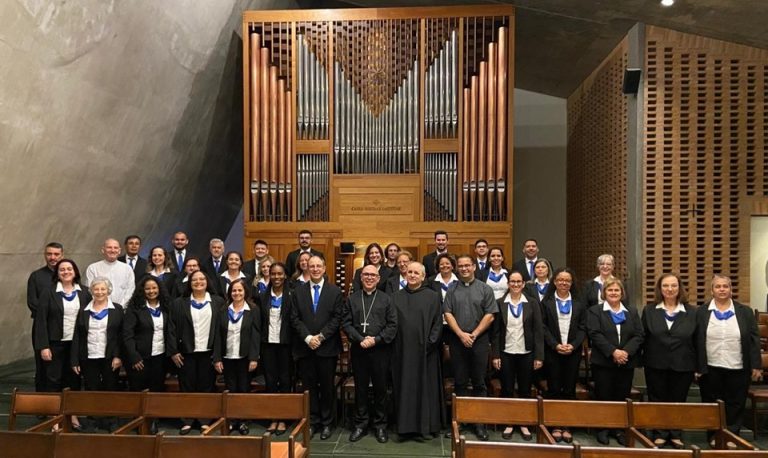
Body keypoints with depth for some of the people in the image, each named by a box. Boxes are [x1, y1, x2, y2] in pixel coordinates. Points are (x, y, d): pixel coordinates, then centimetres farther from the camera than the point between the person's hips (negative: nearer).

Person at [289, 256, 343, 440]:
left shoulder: (335, 291, 1)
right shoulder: (298, 291, 6)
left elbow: (337, 318, -4)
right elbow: (295, 318, 1)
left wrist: (321, 336, -12)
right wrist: (308, 338, -11)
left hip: (327, 347, -1)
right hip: (305, 347, 1)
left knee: (327, 387, 7)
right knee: (309, 386, 8)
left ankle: (326, 423, 20)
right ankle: (312, 422, 20)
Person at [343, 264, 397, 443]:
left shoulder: (386, 299, 2)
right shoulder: (352, 298, 6)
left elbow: (393, 325, -3)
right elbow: (347, 324, 1)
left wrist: (376, 339, -13)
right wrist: (360, 339, -12)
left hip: (380, 350, -1)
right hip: (358, 350, 1)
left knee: (380, 388, 6)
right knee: (360, 388, 9)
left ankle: (380, 425, 19)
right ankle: (360, 424, 22)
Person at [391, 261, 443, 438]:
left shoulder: (432, 297, 1)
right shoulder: (396, 297, 8)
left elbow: (438, 324, -2)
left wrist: (429, 344, -10)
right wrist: (393, 344, -3)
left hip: (425, 352, -2)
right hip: (402, 351, 2)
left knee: (427, 387, 5)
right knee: (404, 388, 7)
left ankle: (427, 426, 16)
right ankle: (405, 425, 17)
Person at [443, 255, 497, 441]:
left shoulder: (485, 289, 2)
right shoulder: (452, 290, 7)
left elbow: (490, 315, -3)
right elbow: (448, 314, 0)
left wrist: (474, 334, -9)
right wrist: (461, 334, -10)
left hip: (479, 341, -1)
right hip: (457, 341, 1)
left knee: (479, 382, 4)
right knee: (460, 382, 7)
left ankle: (480, 421, 12)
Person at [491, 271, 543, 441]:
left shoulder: (532, 303, 1)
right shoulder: (499, 303, 0)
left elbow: (538, 330, -1)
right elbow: (495, 331, 0)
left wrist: (539, 356, -6)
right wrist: (495, 355, -5)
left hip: (526, 354, 0)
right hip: (506, 353, 0)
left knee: (525, 390, 9)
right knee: (507, 390, 6)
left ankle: (524, 424, 22)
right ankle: (508, 423, 19)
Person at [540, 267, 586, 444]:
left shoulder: (579, 303, 6)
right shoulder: (546, 301, 2)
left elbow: (583, 328, 3)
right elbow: (543, 327, -2)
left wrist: (573, 345, -11)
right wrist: (555, 345, -13)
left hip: (573, 352, 1)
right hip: (553, 351, -1)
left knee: (569, 389, 4)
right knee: (554, 388, 3)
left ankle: (566, 425, 12)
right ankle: (555, 425, 11)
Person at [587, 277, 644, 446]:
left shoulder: (632, 311, 11)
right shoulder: (594, 311, 1)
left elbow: (639, 335, 2)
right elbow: (595, 334, -10)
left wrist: (626, 351, -14)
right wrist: (613, 352, -20)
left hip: (626, 363, 3)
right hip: (603, 362, -3)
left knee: (622, 397, 8)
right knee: (603, 397, 2)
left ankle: (619, 429, 21)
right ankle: (602, 429, 15)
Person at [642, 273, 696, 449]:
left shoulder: (691, 312, 1)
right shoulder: (649, 310, 1)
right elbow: (642, 338, 3)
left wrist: (698, 365, 1)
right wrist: (642, 359, -1)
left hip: (683, 365, 0)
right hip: (656, 364, 0)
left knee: (678, 401, 11)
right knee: (657, 400, 9)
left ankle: (676, 435, 27)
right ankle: (659, 435, 22)